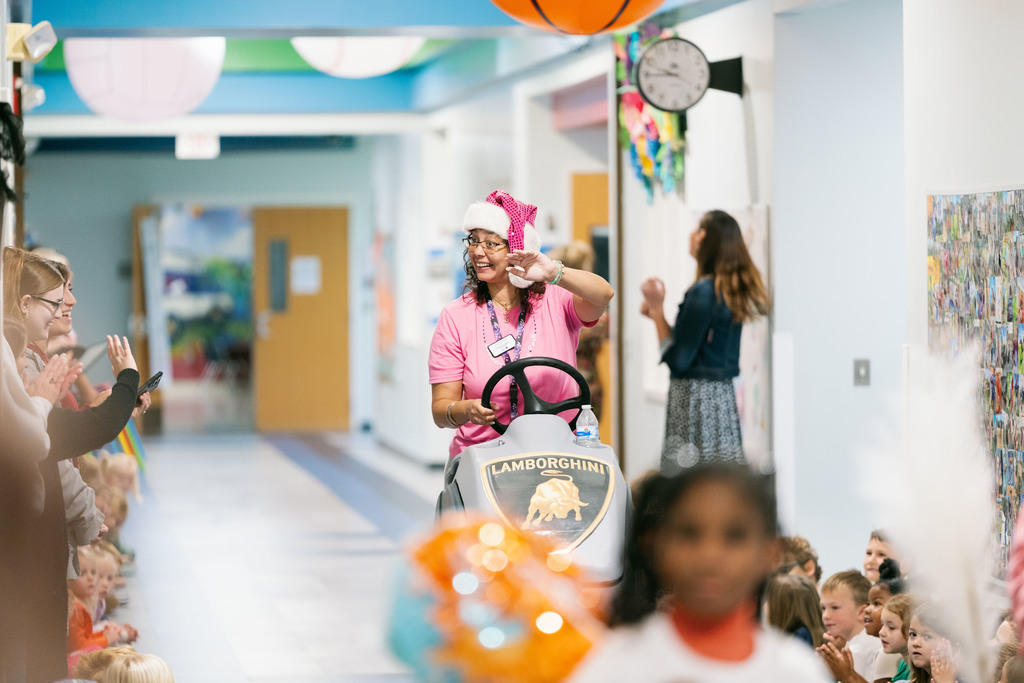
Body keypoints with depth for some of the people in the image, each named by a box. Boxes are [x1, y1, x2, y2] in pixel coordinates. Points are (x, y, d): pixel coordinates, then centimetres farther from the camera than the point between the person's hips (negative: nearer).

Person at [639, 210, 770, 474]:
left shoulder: (703, 292, -16)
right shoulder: (735, 290, 10)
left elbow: (677, 360, -16)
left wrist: (657, 309, -8)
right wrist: (657, 314, 14)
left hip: (695, 399, -9)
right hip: (724, 395, 9)